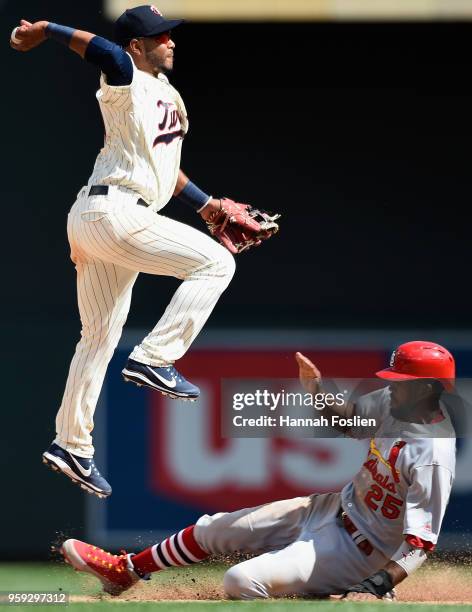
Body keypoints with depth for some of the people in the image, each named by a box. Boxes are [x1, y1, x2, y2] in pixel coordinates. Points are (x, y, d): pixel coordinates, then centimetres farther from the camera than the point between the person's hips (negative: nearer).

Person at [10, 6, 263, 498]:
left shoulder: (167, 93, 21)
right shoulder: (128, 82, -7)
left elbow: (162, 166, 30)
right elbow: (106, 51, -29)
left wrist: (208, 205, 30)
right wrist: (44, 31, -26)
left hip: (91, 219, 10)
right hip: (113, 213, -10)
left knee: (100, 336, 14)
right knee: (215, 263, -12)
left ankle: (70, 444, 19)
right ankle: (153, 359, -15)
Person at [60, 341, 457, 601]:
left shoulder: (432, 457, -30)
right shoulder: (395, 402, -5)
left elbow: (421, 543, -32)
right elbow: (345, 417, 16)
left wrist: (376, 588, -42)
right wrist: (316, 388, -4)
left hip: (359, 548, -9)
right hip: (338, 508, 9)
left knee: (242, 581, -26)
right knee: (212, 529, 17)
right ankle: (125, 570, 37)